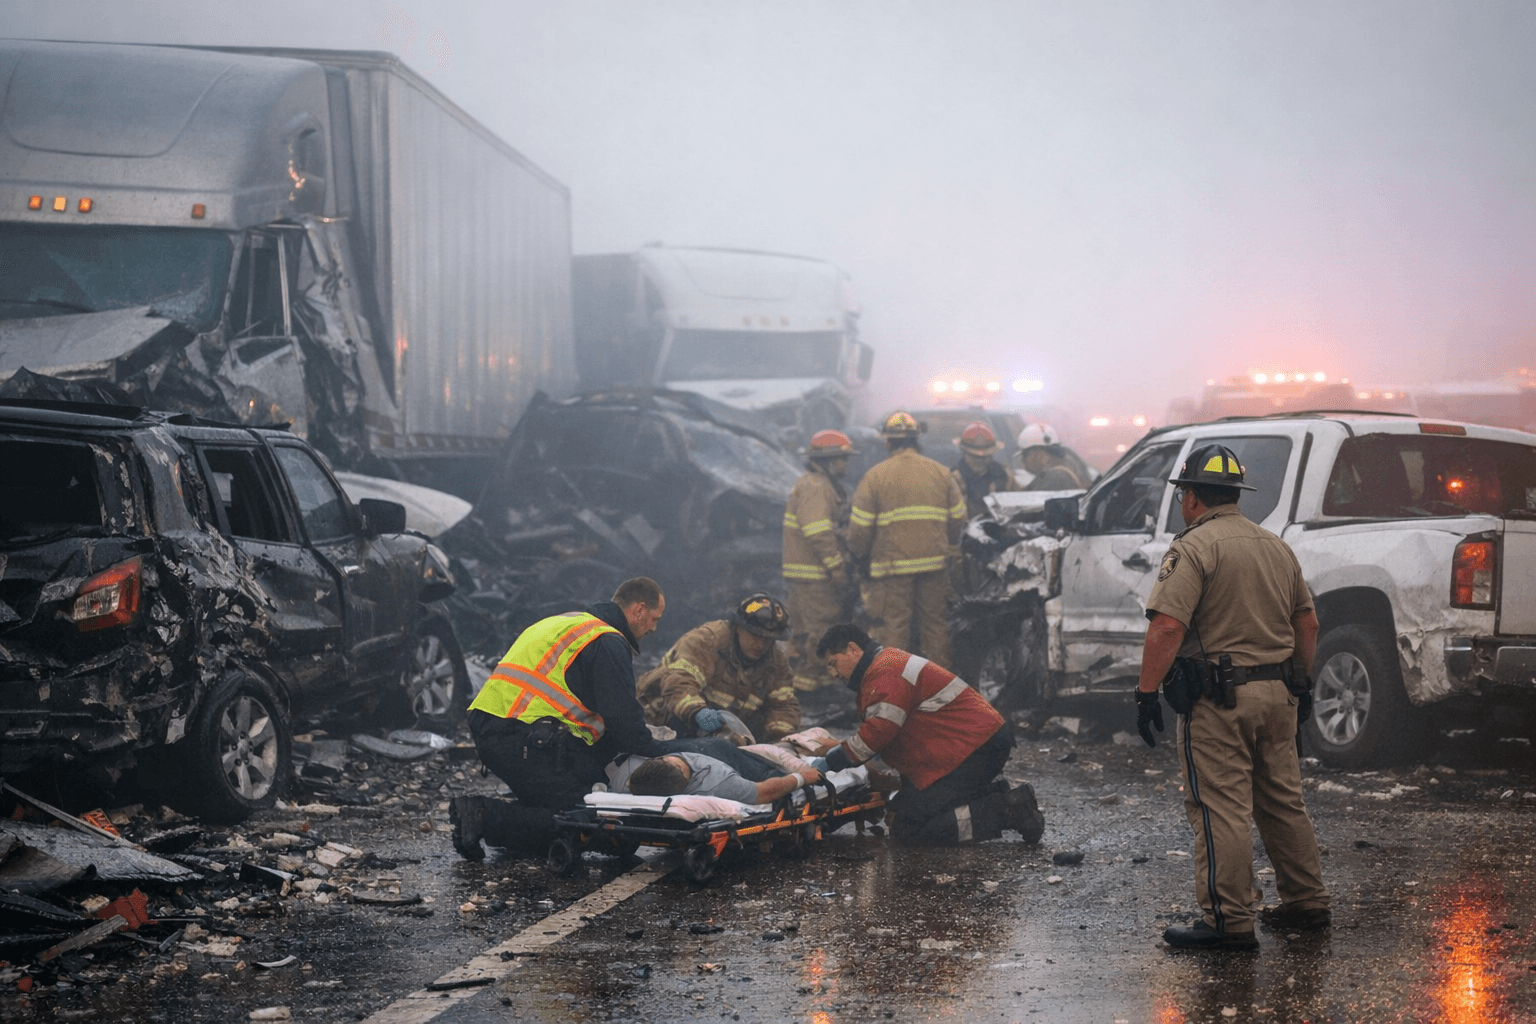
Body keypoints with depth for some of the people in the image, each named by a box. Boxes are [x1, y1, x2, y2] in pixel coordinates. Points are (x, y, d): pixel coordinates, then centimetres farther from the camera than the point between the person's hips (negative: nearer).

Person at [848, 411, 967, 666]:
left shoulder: (875, 476, -4)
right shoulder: (941, 473, 6)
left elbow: (859, 528, -5)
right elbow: (959, 519, 8)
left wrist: (859, 556, 11)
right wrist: (948, 549, 23)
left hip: (892, 567, -3)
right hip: (935, 564, 3)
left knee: (893, 629, 1)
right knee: (935, 625, 12)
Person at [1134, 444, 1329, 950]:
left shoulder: (1194, 547, -11)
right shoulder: (1277, 547, 14)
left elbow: (1167, 627, -20)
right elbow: (1307, 623, 19)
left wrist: (1147, 692, -16)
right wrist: (1298, 685, 27)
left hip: (1219, 699, -8)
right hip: (1278, 693, 8)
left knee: (1220, 809, -4)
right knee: (1282, 800, 18)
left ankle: (1229, 921, -4)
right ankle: (1306, 901, 25)